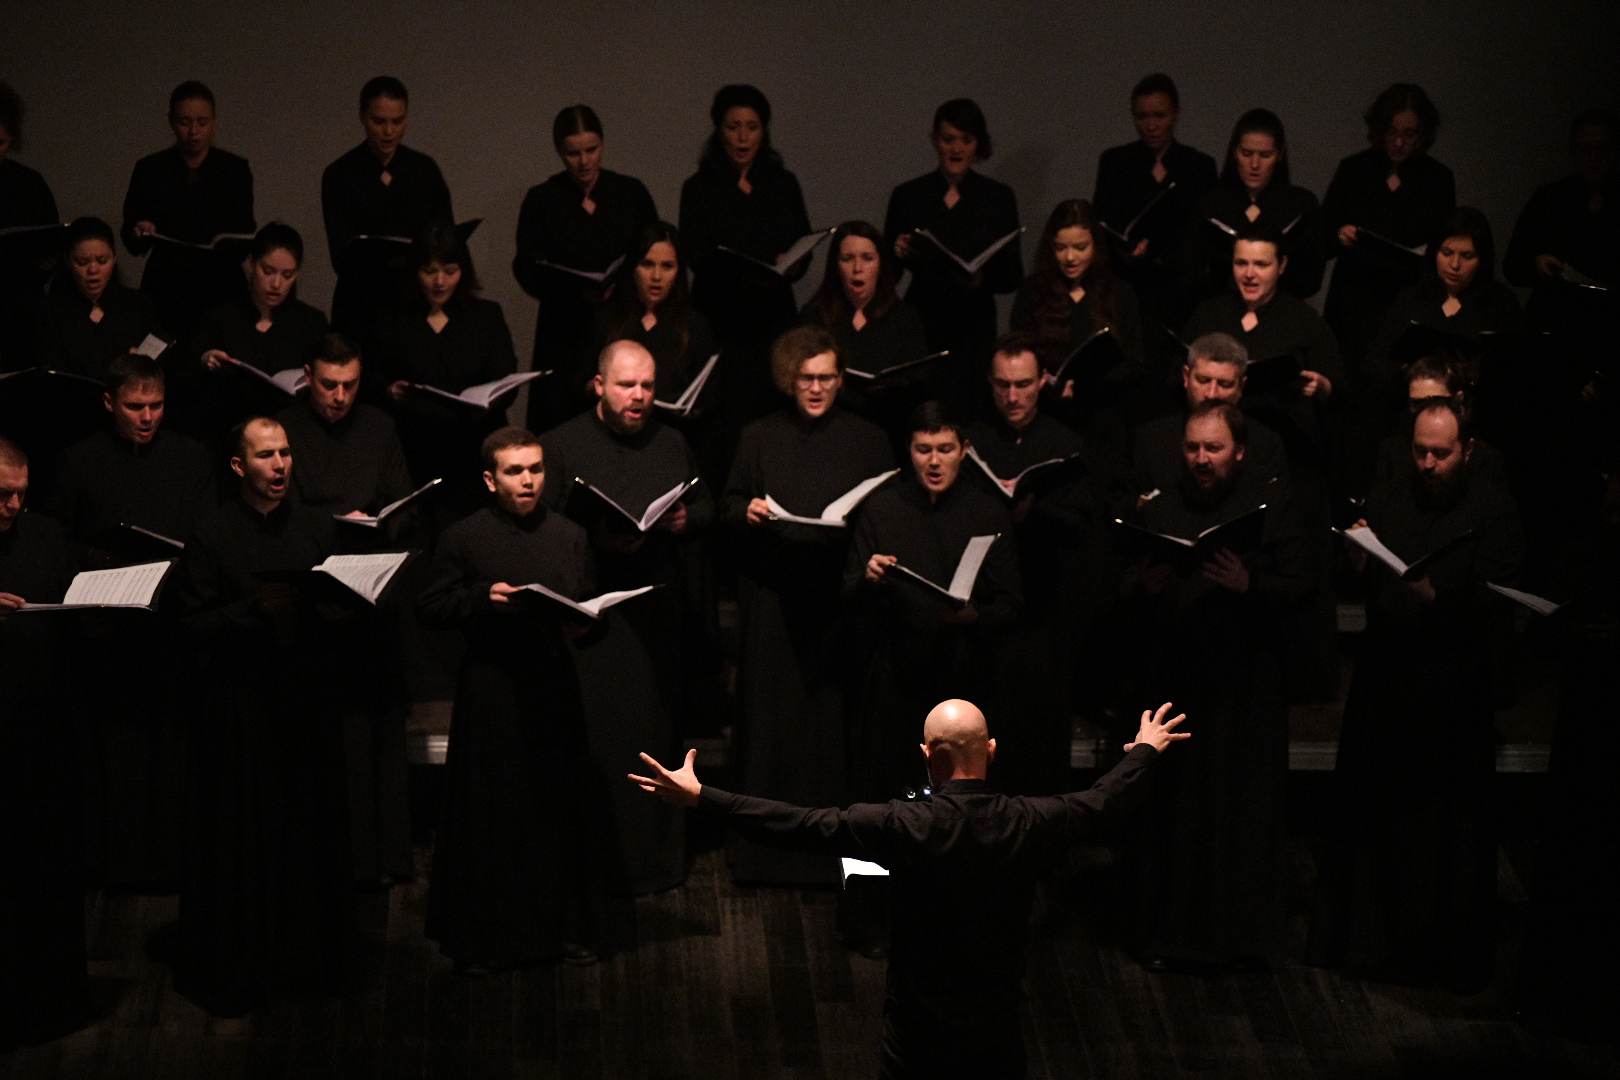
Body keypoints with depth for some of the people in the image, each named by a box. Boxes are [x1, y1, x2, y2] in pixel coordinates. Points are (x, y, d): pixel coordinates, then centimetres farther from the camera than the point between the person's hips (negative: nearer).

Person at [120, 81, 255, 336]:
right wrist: (138, 234, -13)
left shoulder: (235, 169, 7)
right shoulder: (150, 170, 8)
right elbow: (132, 245, 8)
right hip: (165, 293, 0)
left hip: (220, 291, 0)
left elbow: (245, 231, 6)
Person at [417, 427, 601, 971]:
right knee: (491, 811, 1)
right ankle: (482, 939, 12)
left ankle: (564, 927, 18)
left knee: (562, 808, 6)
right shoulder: (463, 538, 0)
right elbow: (432, 606, -1)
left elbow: (590, 603, 16)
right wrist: (483, 597, -16)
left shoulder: (569, 535, 10)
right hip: (491, 687, -3)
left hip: (554, 683, 3)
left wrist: (582, 623, -6)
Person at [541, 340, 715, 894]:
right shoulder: (563, 446, -1)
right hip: (594, 616, -4)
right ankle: (603, 856, 3)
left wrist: (688, 519, -2)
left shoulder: (672, 444, 13)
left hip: (663, 615, 4)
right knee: (602, 736, -5)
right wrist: (593, 540, -20)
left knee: (659, 731, 8)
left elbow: (707, 505, 20)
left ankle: (657, 856, 18)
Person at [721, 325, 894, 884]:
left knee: (834, 721, -2)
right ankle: (767, 851, 7)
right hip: (772, 601, 1)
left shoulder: (868, 441, 8)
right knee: (772, 719, 0)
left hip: (840, 601, 0)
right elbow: (728, 508, 12)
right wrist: (747, 512, -10)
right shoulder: (759, 438, 10)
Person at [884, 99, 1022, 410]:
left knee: (962, 408, -11)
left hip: (974, 329, 0)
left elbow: (1013, 276, 6)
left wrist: (983, 280, -14)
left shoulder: (998, 197, 6)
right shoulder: (908, 196, 6)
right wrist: (897, 254, -10)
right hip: (920, 325, 0)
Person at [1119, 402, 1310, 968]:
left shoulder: (1269, 507, 2)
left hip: (1244, 682, -2)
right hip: (1171, 679, 2)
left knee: (1243, 807, 1)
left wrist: (1249, 585, -22)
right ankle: (1166, 930, 14)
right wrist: (1144, 587, -14)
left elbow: (1298, 585, -4)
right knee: (1169, 806, 3)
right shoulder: (1159, 511, 9)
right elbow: (1126, 604, 8)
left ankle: (1240, 931, 14)